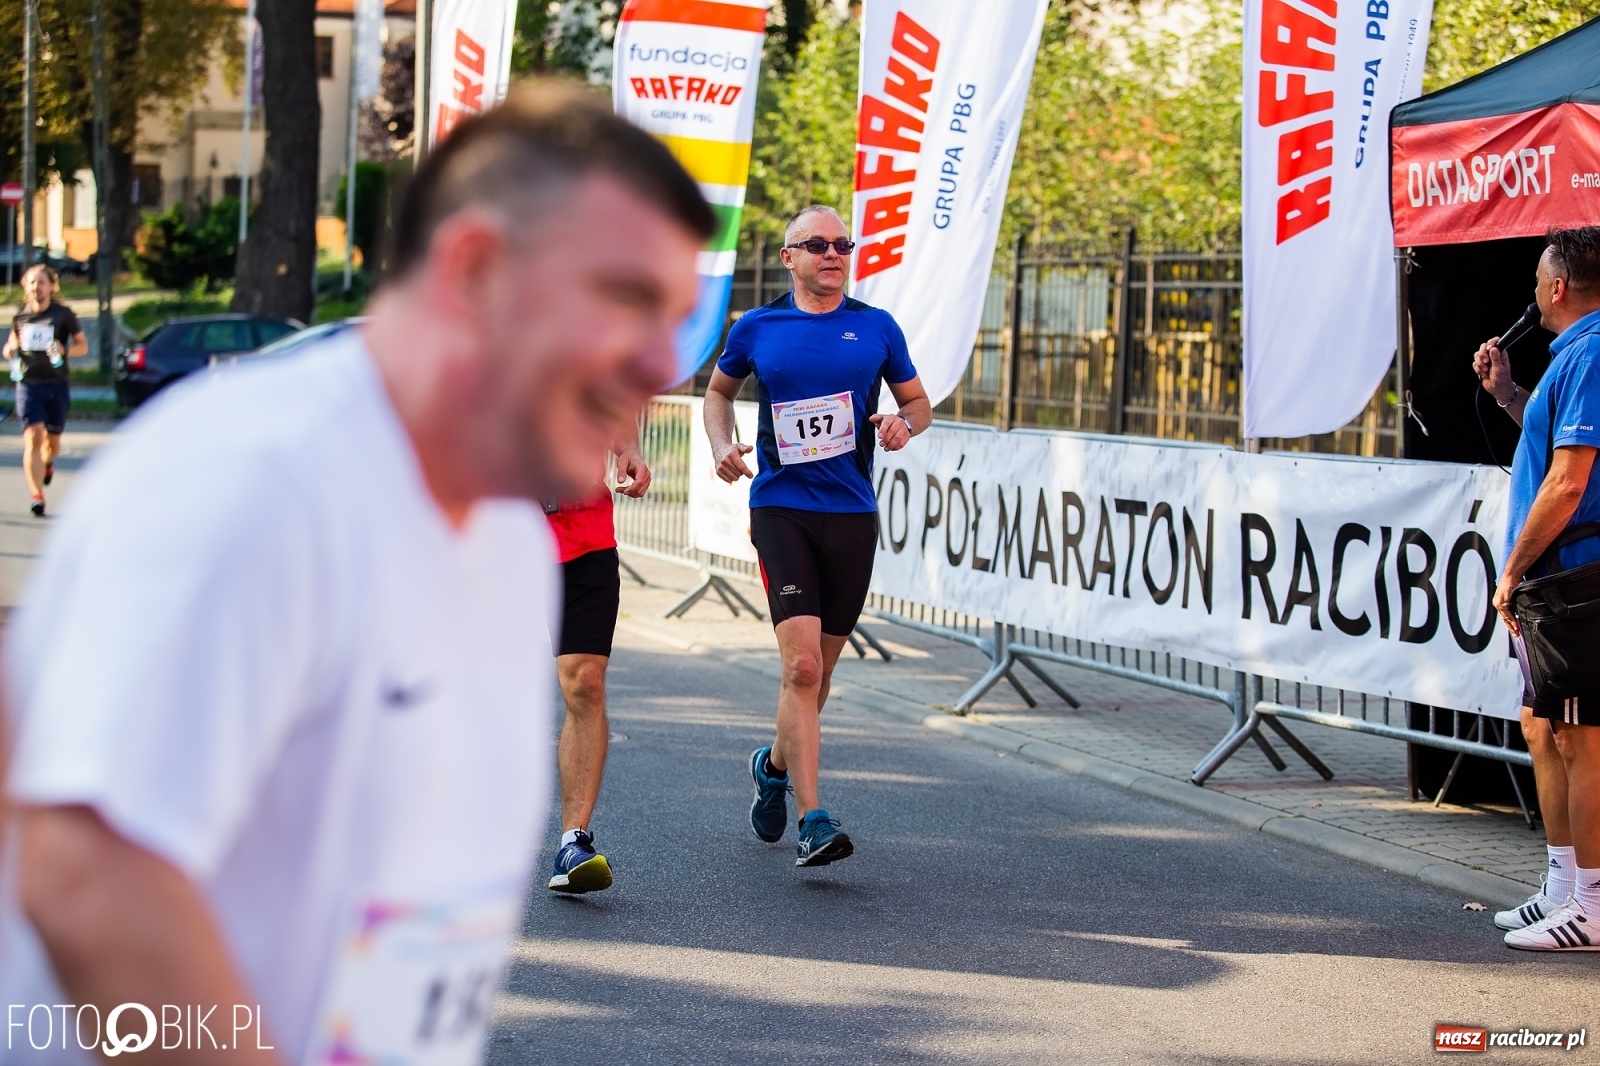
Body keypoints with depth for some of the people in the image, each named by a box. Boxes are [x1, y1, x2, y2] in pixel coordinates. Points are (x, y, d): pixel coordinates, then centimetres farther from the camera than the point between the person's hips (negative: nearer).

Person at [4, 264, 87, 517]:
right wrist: (11, 350, -2)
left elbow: (83, 346, 4)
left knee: (53, 440, 11)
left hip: (57, 384, 0)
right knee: (33, 437, -14)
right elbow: (13, 341, 21)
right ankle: (37, 496, -17)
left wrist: (65, 350, -17)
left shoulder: (63, 314, -1)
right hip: (28, 384, 0)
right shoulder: (20, 315, 6)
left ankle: (47, 463, 49)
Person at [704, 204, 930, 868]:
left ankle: (776, 764, 42)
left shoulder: (877, 328, 7)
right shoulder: (756, 329, 5)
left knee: (819, 667, 12)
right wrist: (722, 447, 4)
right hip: (781, 508, -3)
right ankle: (811, 821, -17)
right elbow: (719, 391, 22)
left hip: (852, 514, 3)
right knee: (802, 664, -16)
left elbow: (917, 400, 17)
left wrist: (904, 423, -6)